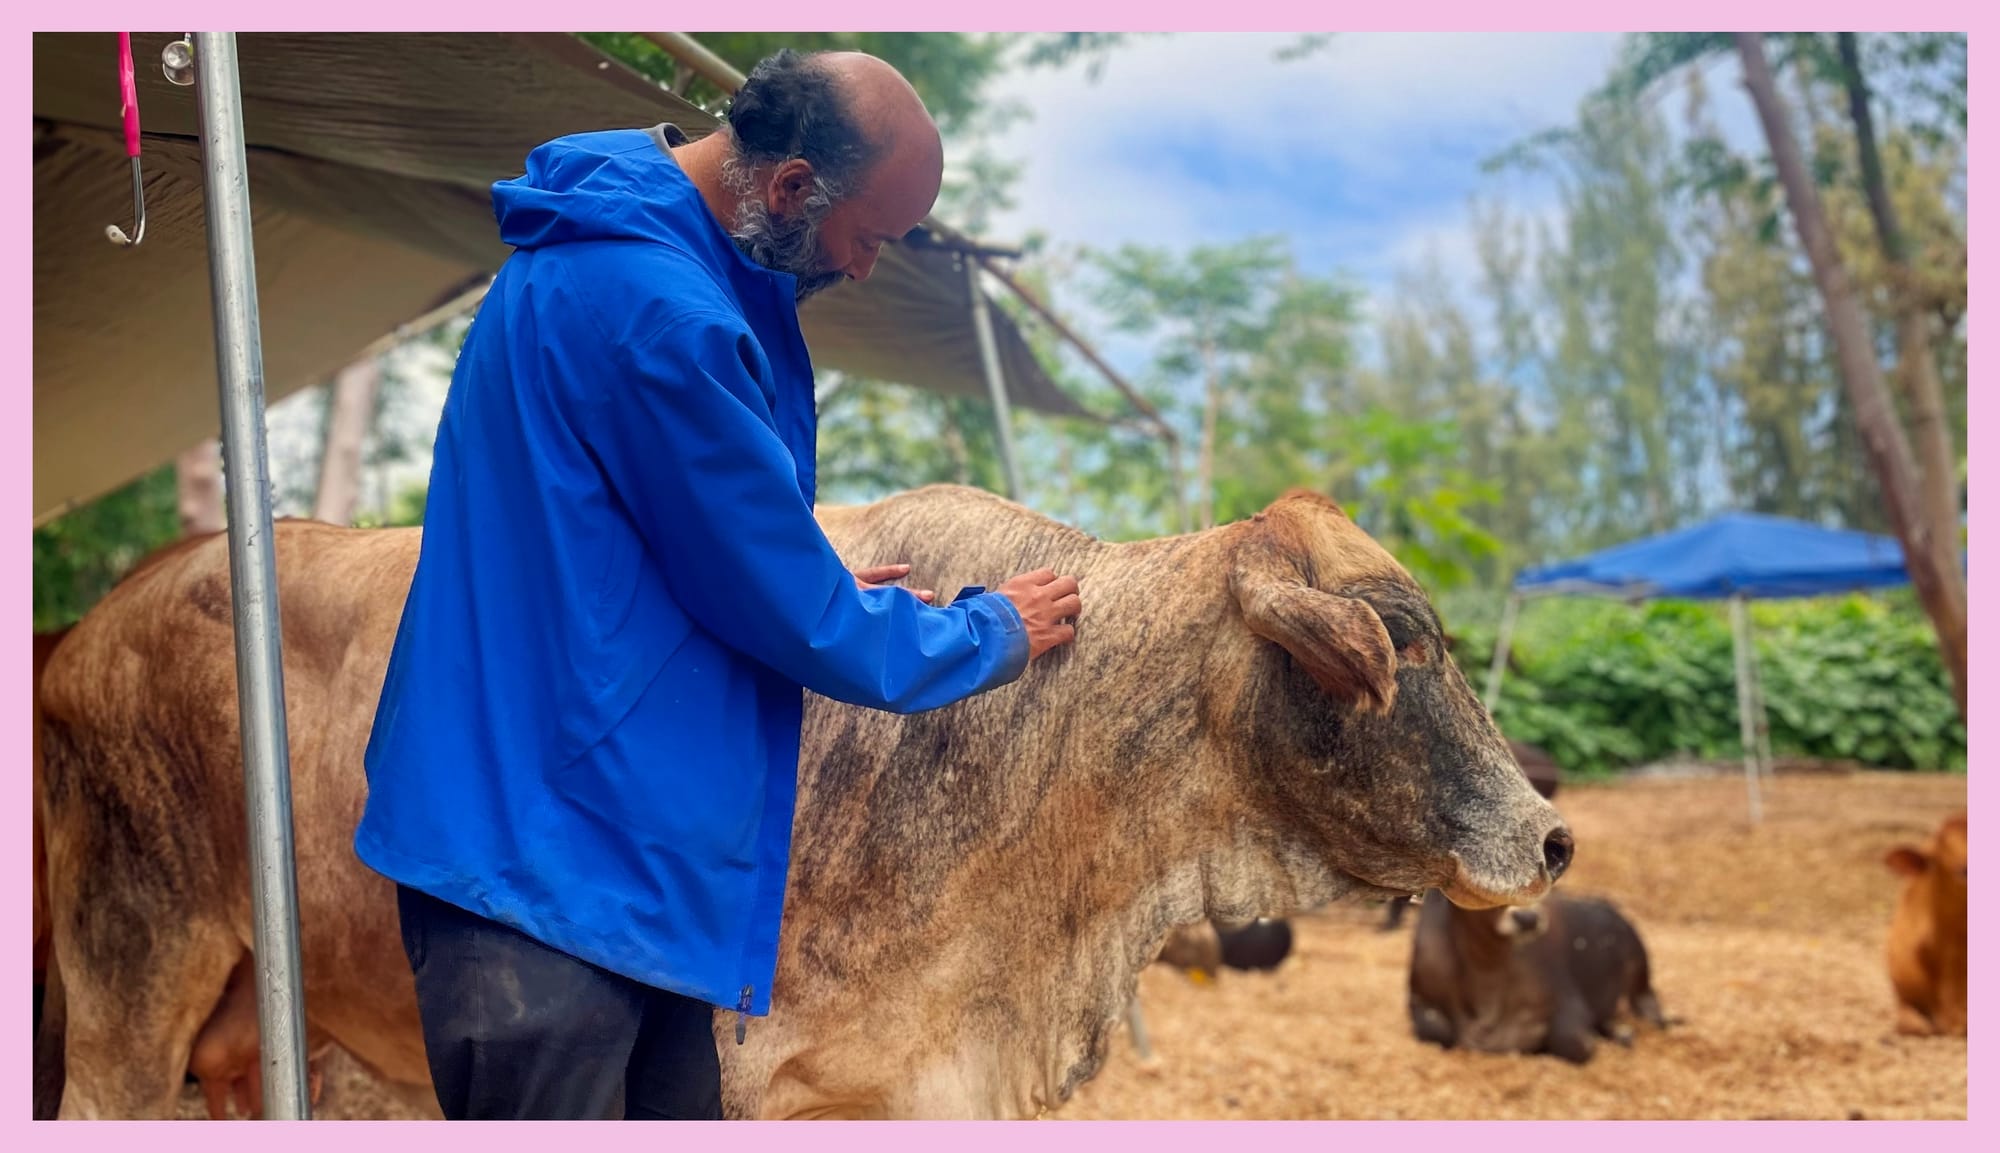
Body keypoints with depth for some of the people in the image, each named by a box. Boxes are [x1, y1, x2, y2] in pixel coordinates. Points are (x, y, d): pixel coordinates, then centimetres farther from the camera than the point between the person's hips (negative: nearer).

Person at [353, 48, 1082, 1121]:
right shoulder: (657, 311, -23)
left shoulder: (615, 242, 11)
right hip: (542, 860, -11)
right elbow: (790, 612, -15)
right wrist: (993, 634, 1)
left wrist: (819, 591, 17)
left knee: (676, 1099, 16)